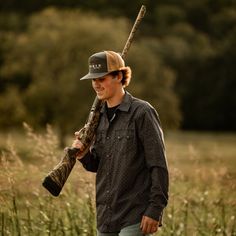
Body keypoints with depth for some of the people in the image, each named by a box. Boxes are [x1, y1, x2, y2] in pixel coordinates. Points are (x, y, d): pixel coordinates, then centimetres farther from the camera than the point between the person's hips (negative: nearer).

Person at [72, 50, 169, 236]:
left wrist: (155, 210, -16)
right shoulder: (99, 116, 12)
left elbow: (159, 165, -11)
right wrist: (84, 155, -5)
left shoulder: (142, 113, -9)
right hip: (105, 217, 7)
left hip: (135, 217, -7)